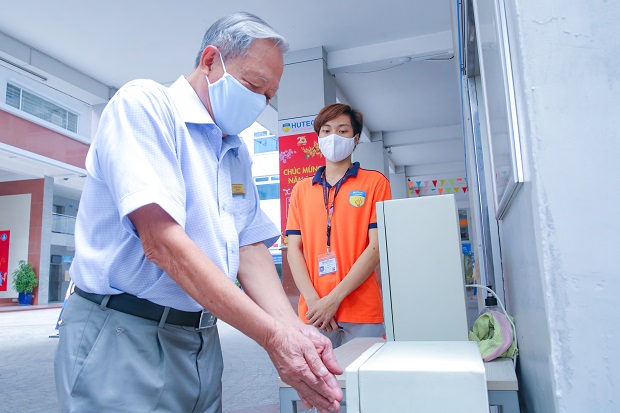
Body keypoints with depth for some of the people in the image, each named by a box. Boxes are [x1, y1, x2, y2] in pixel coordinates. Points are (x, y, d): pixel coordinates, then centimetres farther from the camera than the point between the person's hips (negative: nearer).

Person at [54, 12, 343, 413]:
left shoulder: (238, 153, 10)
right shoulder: (145, 103, -12)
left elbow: (251, 249, 5)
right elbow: (162, 242, -23)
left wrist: (293, 328, -13)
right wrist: (273, 335, -25)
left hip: (202, 343, 7)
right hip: (124, 336, -7)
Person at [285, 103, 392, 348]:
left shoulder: (374, 182, 4)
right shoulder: (301, 189, 12)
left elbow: (377, 246, -5)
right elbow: (294, 248, 6)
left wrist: (334, 298, -11)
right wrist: (313, 300, -9)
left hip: (363, 313, -2)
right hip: (313, 312, 2)